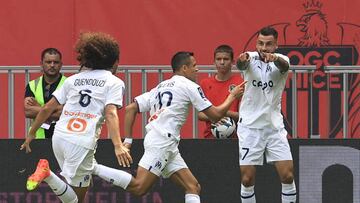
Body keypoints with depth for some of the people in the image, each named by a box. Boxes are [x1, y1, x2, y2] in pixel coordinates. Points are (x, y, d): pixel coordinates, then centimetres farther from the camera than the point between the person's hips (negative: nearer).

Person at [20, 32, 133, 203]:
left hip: (59, 136, 6)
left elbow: (47, 108, 13)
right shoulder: (115, 82, 3)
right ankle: (47, 175, -23)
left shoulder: (73, 79, 16)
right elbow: (111, 114, -14)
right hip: (82, 142, -6)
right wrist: (118, 145, -24)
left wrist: (31, 133, 22)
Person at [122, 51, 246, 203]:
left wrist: (128, 140, 15)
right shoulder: (190, 86, 2)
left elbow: (130, 109, 18)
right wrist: (232, 97, 17)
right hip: (161, 143, -9)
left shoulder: (160, 87, 24)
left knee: (193, 187, 4)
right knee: (139, 188, -20)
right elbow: (215, 115, 2)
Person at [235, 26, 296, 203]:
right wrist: (242, 60, -55)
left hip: (274, 126, 1)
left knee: (287, 175, -5)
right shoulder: (251, 59, -6)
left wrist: (275, 59, -54)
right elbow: (241, 64, -30)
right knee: (247, 179, -3)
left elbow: (284, 65, -29)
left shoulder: (280, 60, -5)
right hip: (250, 127, -1)